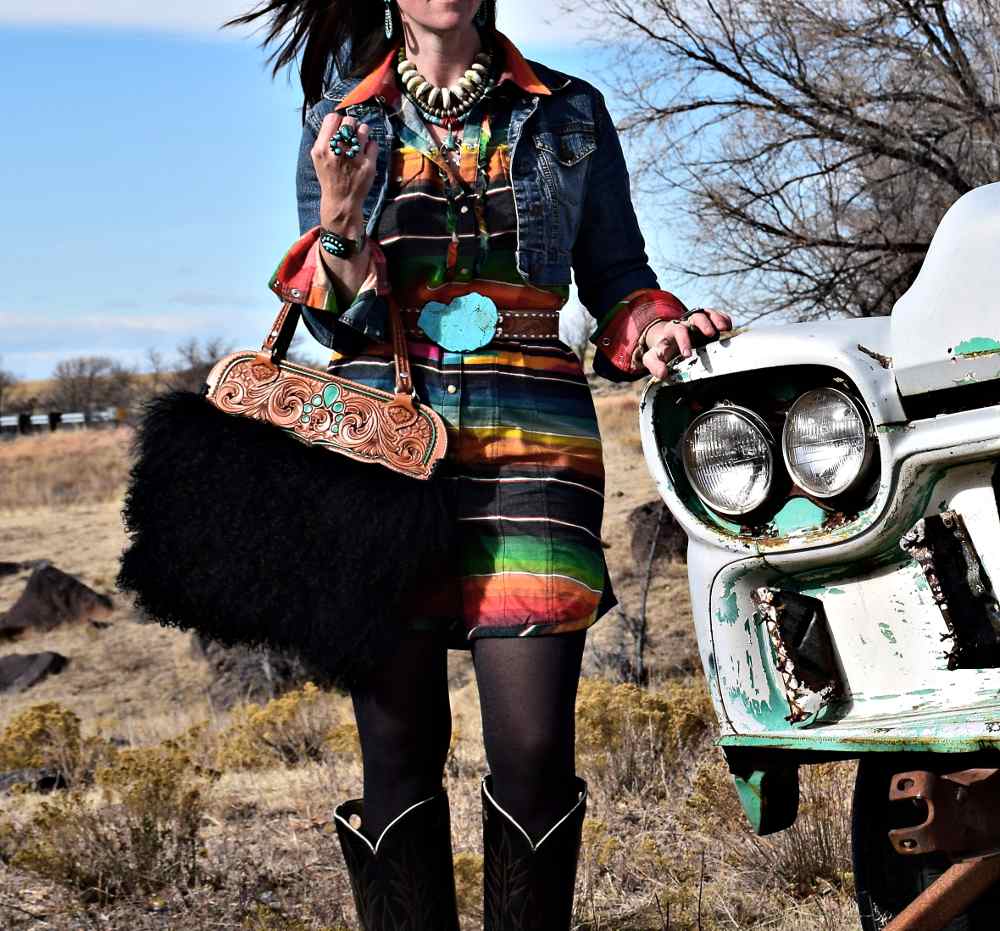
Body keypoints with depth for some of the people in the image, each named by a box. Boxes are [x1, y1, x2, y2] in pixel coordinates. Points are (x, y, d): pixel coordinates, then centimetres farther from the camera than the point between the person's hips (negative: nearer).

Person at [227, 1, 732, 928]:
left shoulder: (569, 114, 13)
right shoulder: (341, 120, 14)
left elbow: (617, 278, 16)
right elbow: (337, 319, 8)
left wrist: (654, 329, -6)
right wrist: (340, 223, -12)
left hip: (527, 439, 0)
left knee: (533, 746, -10)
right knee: (399, 746, 0)